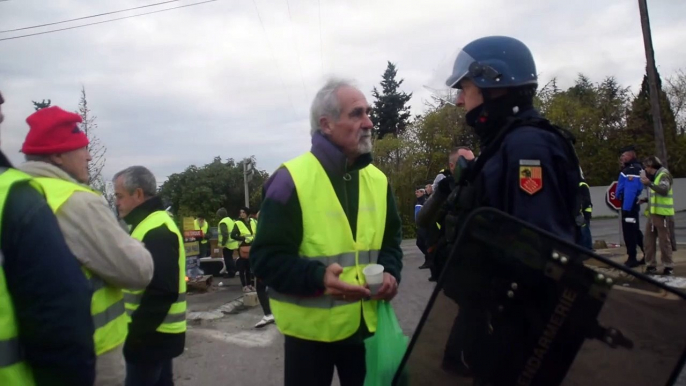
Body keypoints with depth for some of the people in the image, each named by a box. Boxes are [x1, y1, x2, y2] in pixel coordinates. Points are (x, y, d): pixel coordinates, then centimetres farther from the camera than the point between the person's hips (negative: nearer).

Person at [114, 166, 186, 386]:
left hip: (151, 335, -10)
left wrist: (135, 334, -20)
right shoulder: (153, 224, 13)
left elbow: (161, 292, -27)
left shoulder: (157, 232, -21)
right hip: (157, 332, 10)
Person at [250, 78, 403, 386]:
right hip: (311, 328, -5)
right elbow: (266, 257, -16)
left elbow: (390, 240, 15)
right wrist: (318, 277, -31)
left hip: (366, 323, 5)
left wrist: (390, 272, -6)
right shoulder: (292, 179, -15)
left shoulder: (377, 179, 5)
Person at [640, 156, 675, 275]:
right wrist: (645, 200, 15)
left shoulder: (664, 175, -7)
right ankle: (651, 265, 10)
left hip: (662, 213, -9)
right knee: (649, 240, 6)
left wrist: (649, 184, -34)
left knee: (664, 240, -4)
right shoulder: (653, 177, 20)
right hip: (652, 213, 9)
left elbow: (664, 190, -25)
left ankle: (668, 266, 3)